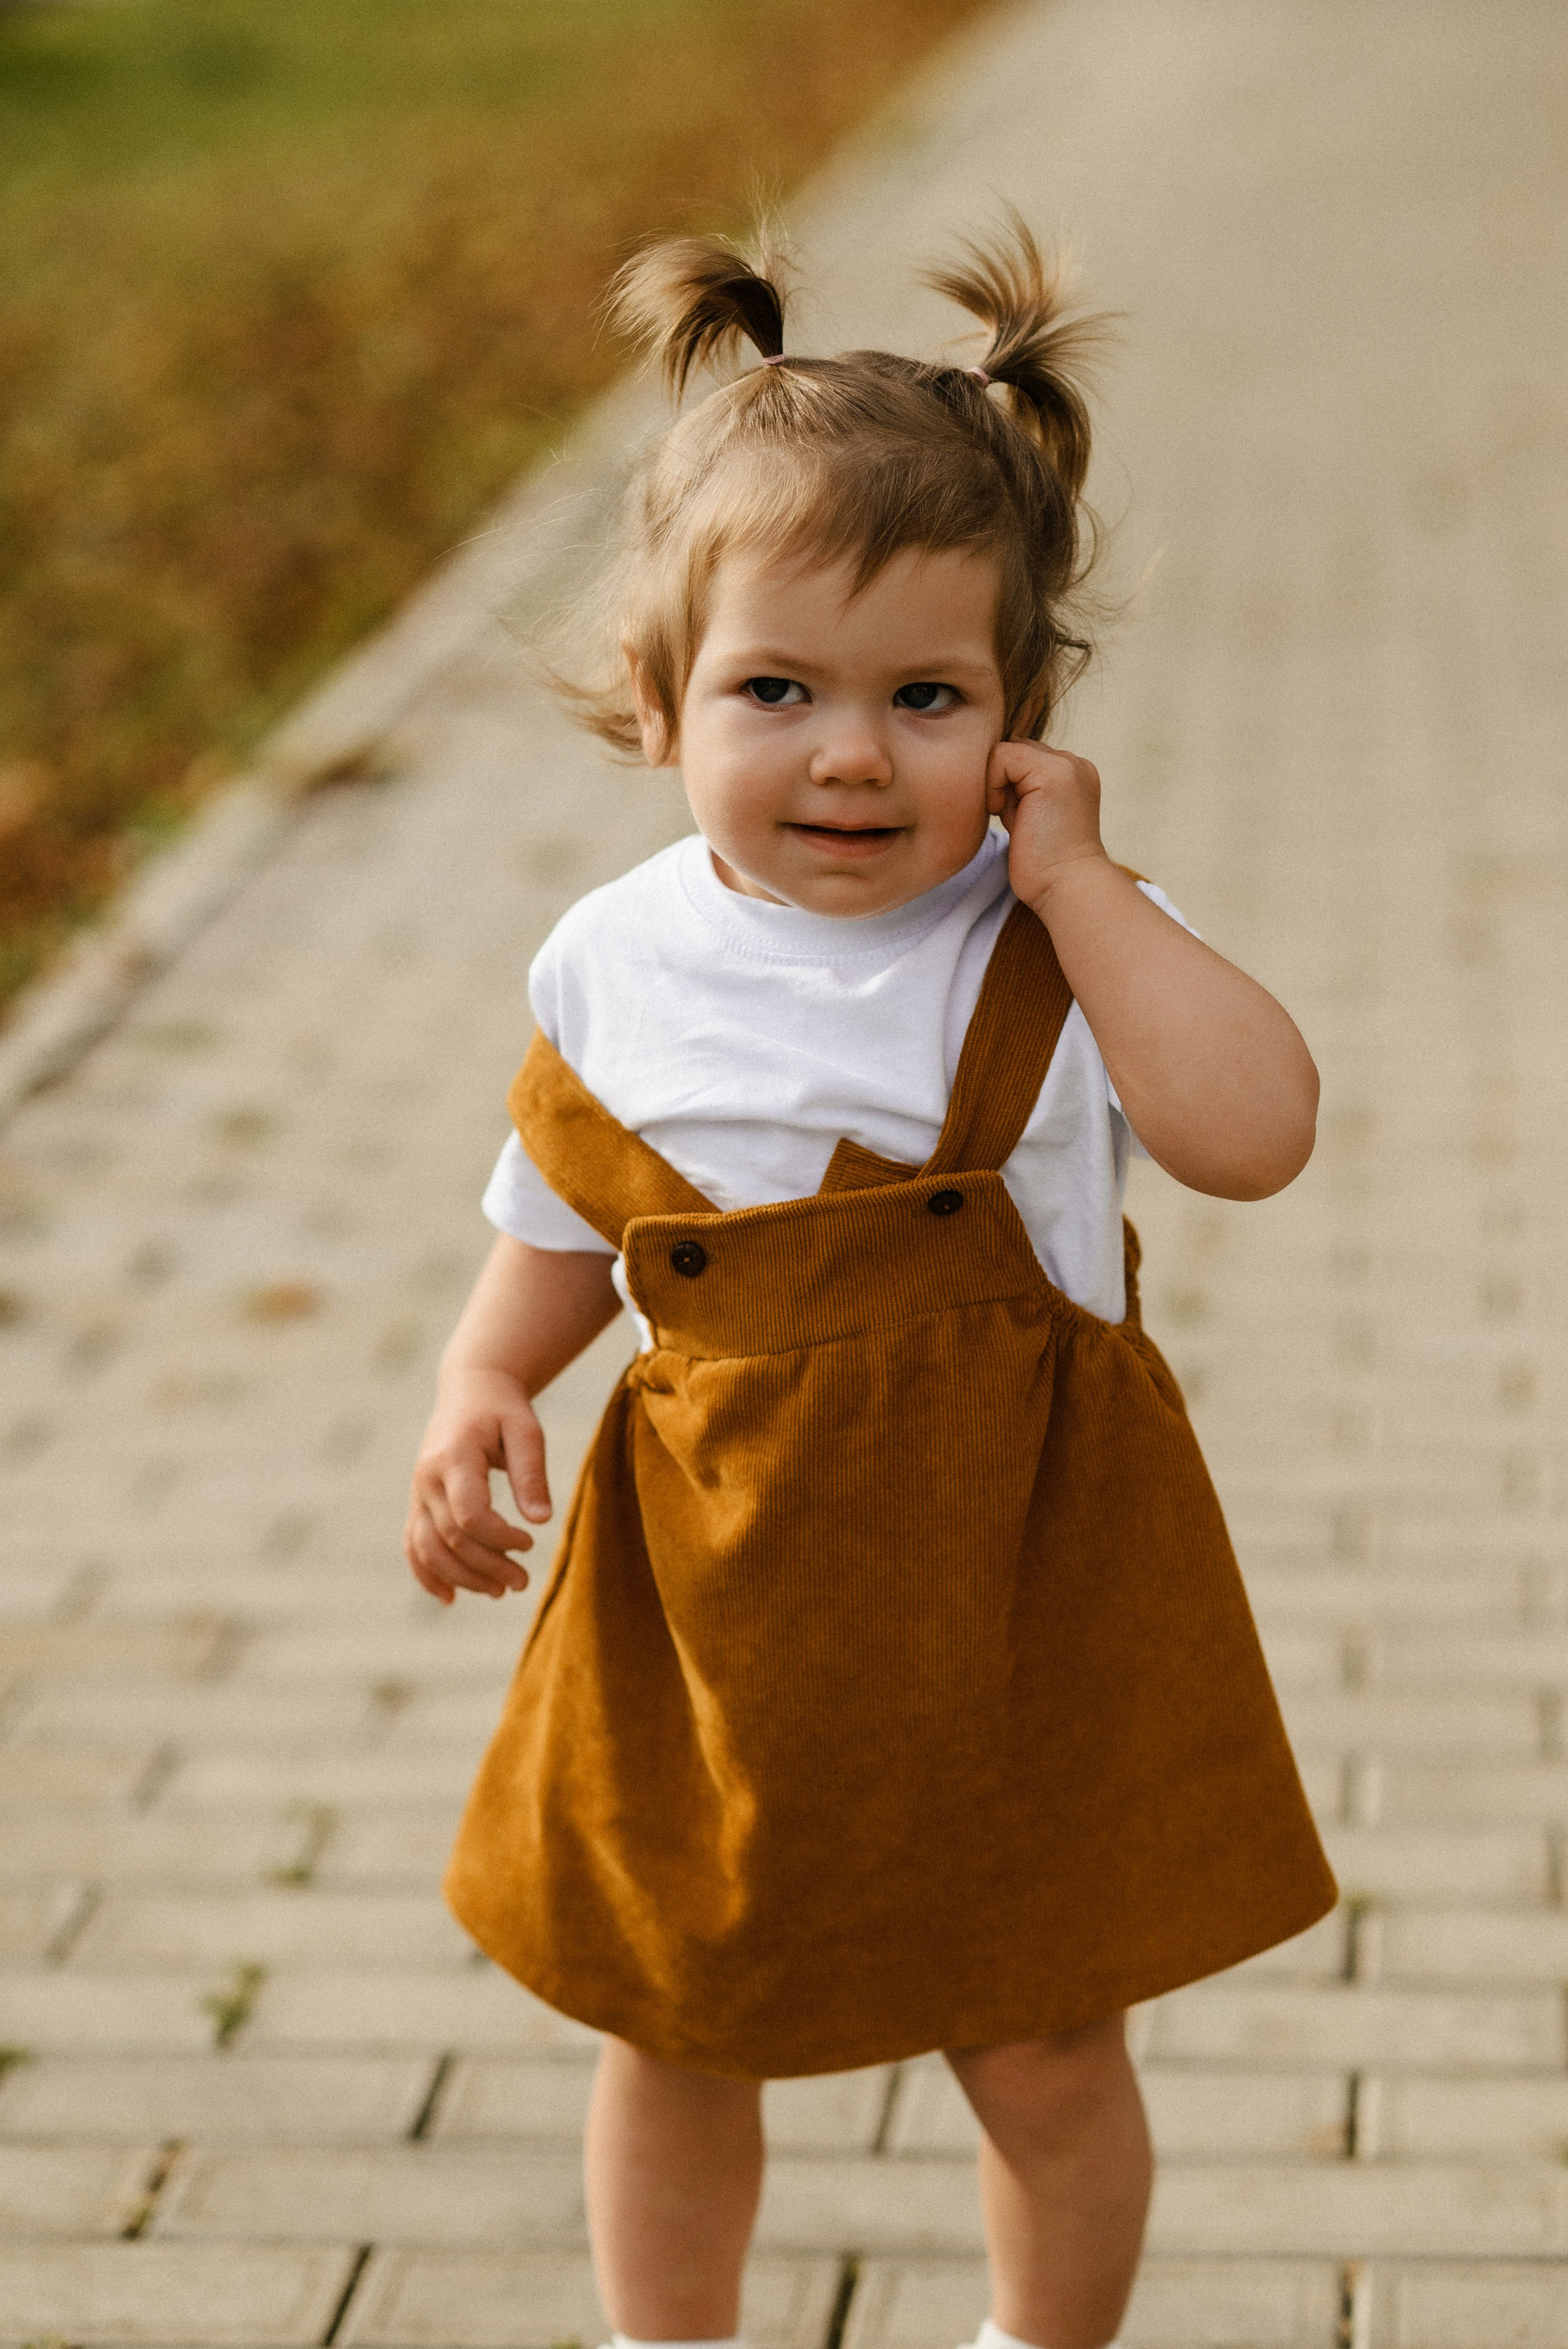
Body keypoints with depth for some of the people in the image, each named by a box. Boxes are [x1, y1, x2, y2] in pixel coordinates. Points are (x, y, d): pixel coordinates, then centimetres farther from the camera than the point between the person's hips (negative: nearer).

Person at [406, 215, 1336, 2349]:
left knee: (1044, 2059, 13)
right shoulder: (617, 968, -5)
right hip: (708, 1604, 3)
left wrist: (1074, 876, -27)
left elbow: (1255, 1132, -31)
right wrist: (480, 1388, -8)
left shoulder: (1044, 959, -13)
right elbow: (561, 1233, 10)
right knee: (666, 2038, 19)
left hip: (1009, 1598, -2)